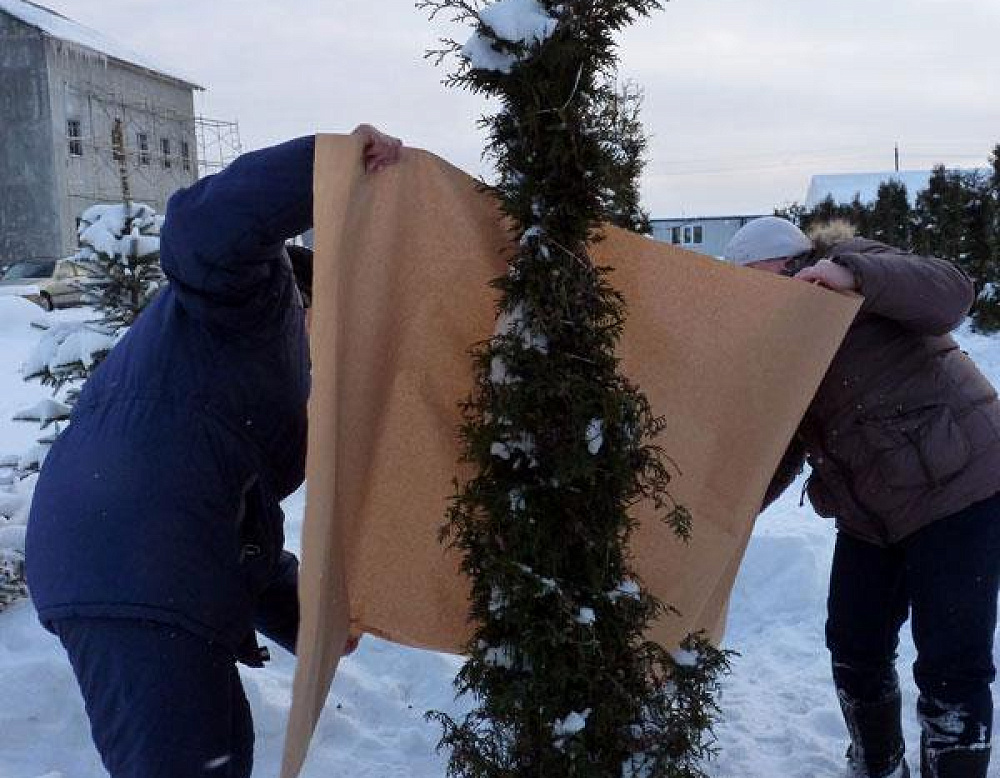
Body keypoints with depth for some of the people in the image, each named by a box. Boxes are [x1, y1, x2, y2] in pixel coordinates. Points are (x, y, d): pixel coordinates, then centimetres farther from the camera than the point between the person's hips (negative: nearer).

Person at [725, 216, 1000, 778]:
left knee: (951, 666, -6)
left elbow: (950, 294, -25)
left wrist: (853, 276, -37)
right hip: (870, 515, 8)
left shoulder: (851, 265, -9)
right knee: (855, 649, 13)